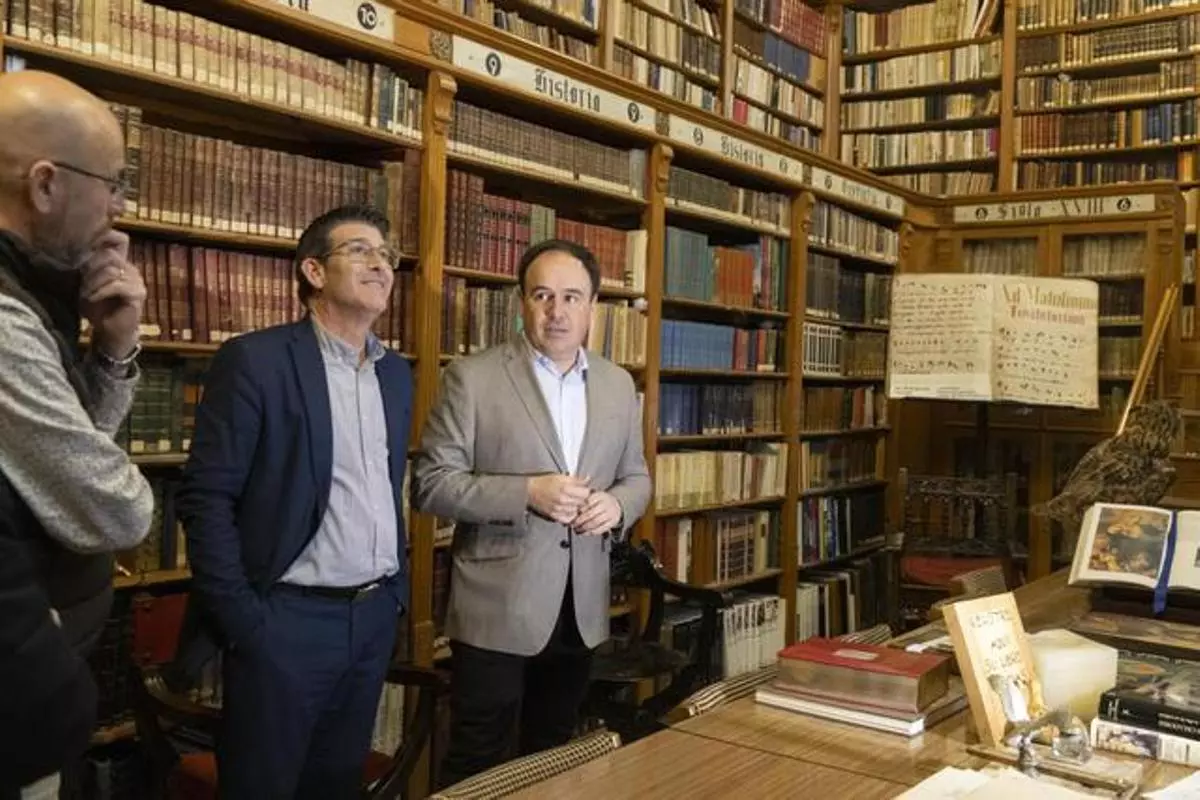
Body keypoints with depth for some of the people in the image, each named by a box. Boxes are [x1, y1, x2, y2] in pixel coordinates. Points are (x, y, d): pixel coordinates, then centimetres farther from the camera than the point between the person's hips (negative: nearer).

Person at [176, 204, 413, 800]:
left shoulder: (395, 372, 9)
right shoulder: (254, 360, -11)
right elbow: (206, 498, -13)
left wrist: (397, 589, 12)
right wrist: (241, 618, -15)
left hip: (375, 616, 6)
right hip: (287, 619, -6)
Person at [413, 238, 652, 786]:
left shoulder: (618, 385, 8)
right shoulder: (472, 378, -7)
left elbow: (636, 476, 15)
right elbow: (431, 484, -10)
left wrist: (617, 504, -9)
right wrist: (527, 493, -22)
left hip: (580, 608, 5)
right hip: (496, 607, -4)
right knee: (477, 767, 7)